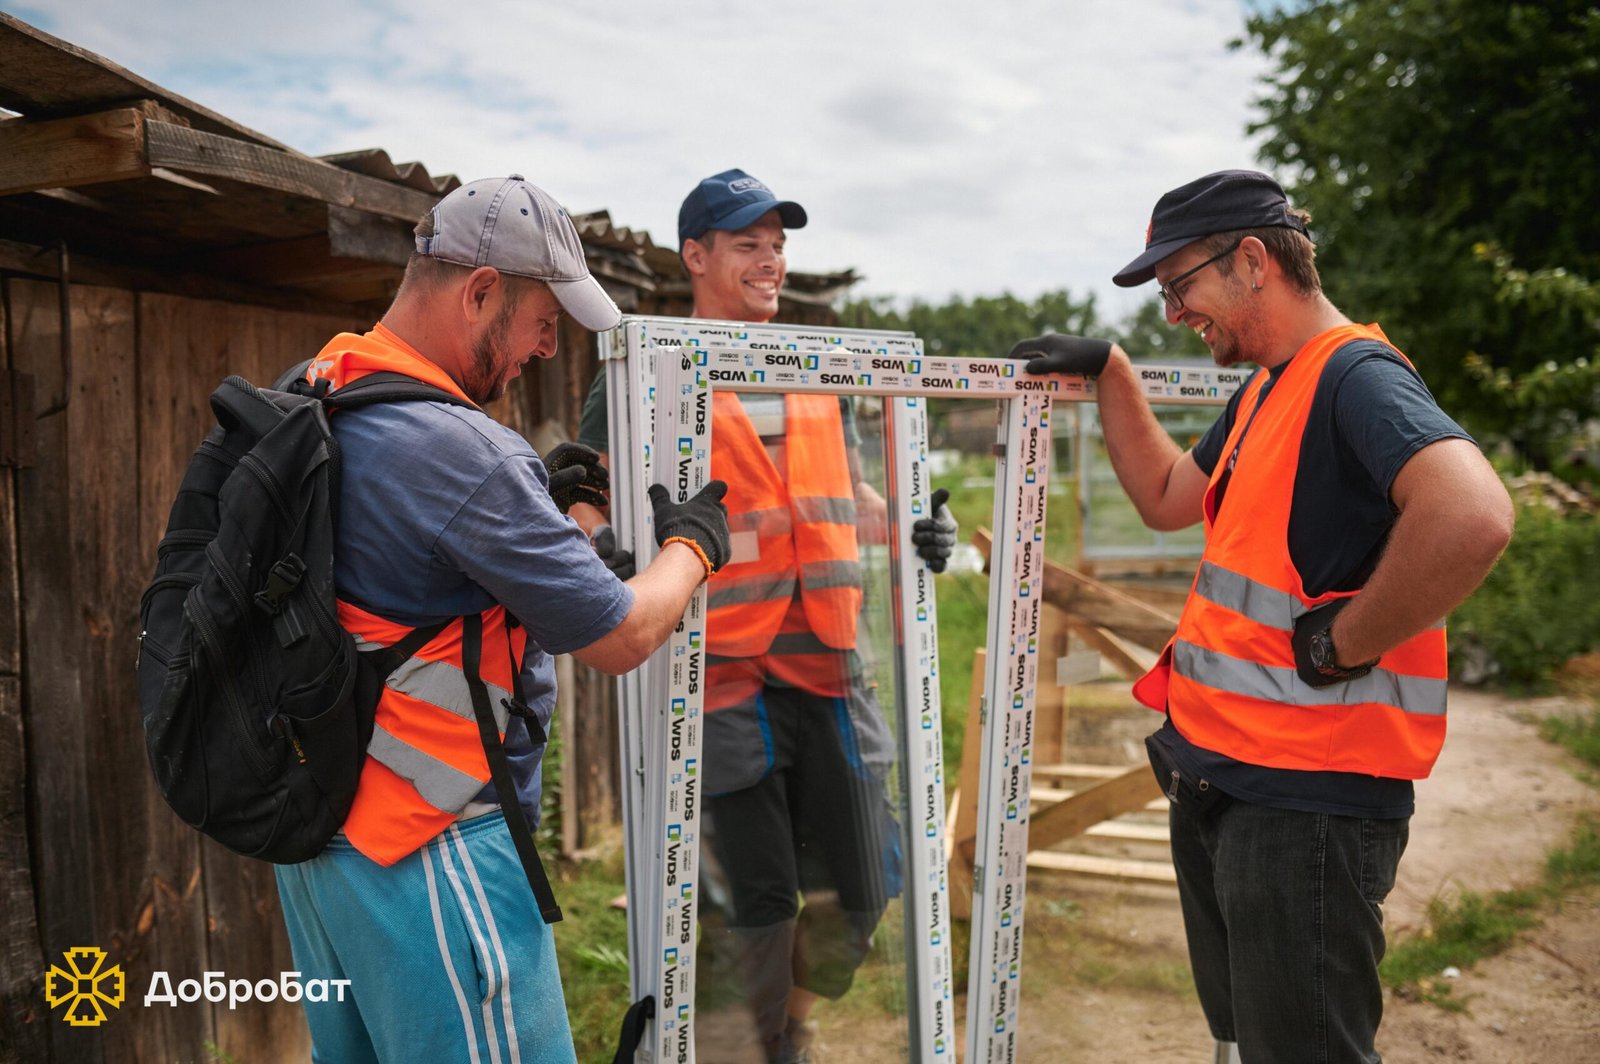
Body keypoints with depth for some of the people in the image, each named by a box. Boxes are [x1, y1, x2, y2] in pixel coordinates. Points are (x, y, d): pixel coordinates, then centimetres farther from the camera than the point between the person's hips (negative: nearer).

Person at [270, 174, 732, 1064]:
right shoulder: (461, 450, -25)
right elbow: (620, 638, -19)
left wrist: (528, 495, 10)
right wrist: (694, 545, 0)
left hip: (312, 825, 10)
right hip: (429, 854, -10)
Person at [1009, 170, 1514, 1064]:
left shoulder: (1357, 376, -18)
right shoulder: (1266, 388, 13)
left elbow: (1472, 518, -35)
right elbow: (1167, 499, 23)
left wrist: (1341, 645, -23)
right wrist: (1113, 373, 16)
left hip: (1306, 798, -9)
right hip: (1218, 778, 10)